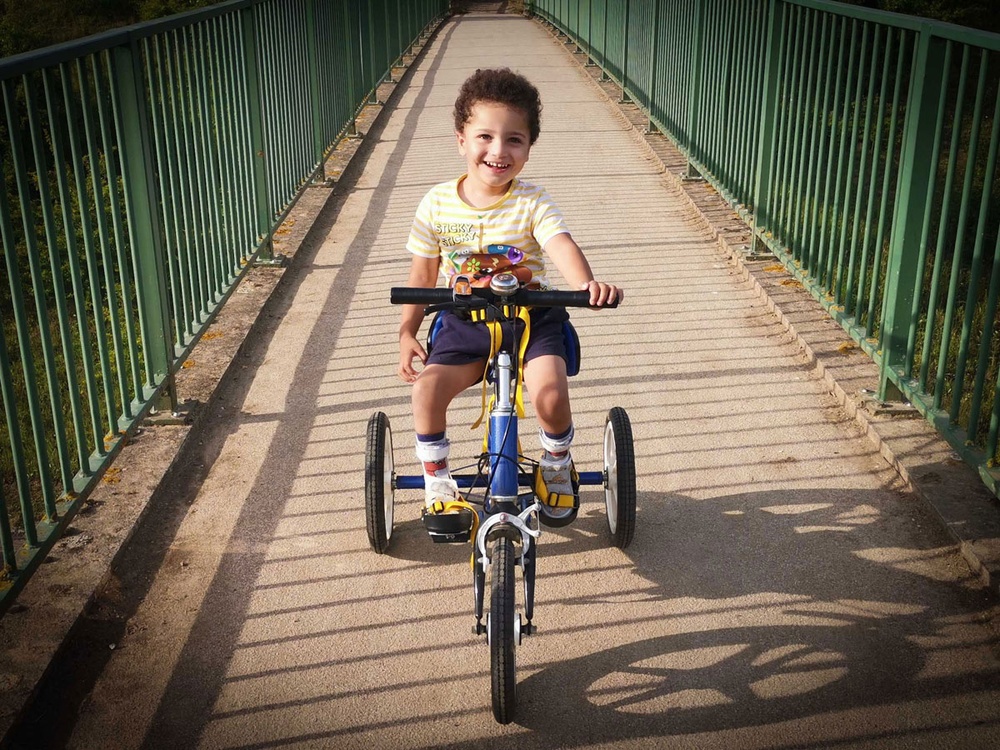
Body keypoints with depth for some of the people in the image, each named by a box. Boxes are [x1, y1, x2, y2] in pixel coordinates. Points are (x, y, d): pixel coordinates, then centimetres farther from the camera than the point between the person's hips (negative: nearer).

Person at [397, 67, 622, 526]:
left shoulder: (531, 204, -10)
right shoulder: (437, 204, -2)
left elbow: (562, 247, -27)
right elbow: (423, 272, 7)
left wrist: (587, 285, -48)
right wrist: (407, 333, 1)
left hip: (532, 319, -2)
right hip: (464, 322, 2)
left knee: (550, 392, -25)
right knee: (427, 388, -22)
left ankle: (556, 467, 10)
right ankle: (437, 482, 5)